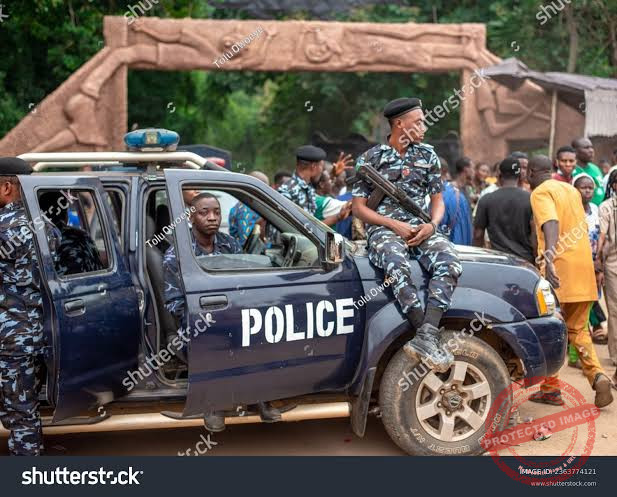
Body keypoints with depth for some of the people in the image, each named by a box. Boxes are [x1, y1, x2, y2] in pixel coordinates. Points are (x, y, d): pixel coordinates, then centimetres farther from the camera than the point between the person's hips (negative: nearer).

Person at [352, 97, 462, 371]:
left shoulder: (427, 155, 17)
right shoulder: (370, 159, 6)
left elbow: (437, 199, 18)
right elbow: (359, 207, 3)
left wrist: (432, 225, -5)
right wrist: (395, 225, -11)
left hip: (420, 228, 3)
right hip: (383, 228, -3)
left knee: (449, 260, -30)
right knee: (397, 264, -38)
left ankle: (425, 338, -39)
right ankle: (430, 337, -37)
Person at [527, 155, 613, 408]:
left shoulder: (540, 192, -4)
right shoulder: (571, 190, 19)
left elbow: (551, 224, -22)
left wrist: (549, 258, -35)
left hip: (558, 269, -7)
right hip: (583, 267, 7)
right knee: (578, 329, 15)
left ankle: (550, 389, 10)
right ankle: (597, 375, -5)